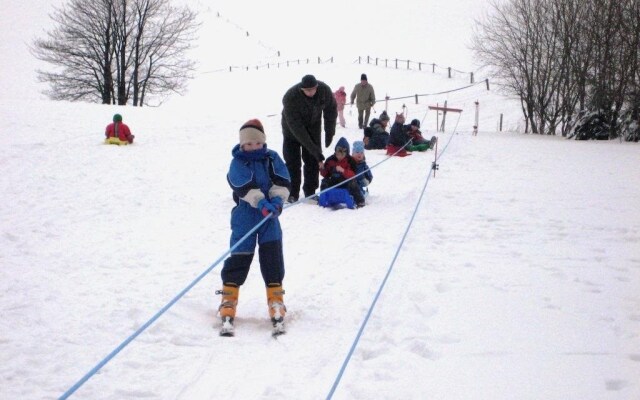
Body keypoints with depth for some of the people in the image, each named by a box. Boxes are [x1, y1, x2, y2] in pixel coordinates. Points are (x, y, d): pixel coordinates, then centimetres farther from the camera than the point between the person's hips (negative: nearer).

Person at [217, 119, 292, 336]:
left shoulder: (272, 158, 8)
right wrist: (261, 202, -30)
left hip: (270, 214, 3)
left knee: (272, 258, 1)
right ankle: (228, 305, 2)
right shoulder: (237, 163, -3)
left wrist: (277, 199, -20)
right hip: (245, 214, -3)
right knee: (239, 258, -4)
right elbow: (245, 186, -18)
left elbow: (282, 181, -2)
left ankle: (276, 305, 7)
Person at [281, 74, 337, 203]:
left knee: (313, 160, -1)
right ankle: (293, 194, 2)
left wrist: (329, 133, -7)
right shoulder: (290, 98, -36)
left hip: (313, 126, 3)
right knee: (293, 161, -6)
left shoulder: (324, 90, -25)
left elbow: (331, 111, -5)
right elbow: (296, 127, -35)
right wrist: (313, 148, -38)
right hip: (292, 129, -3)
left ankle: (310, 192, 7)